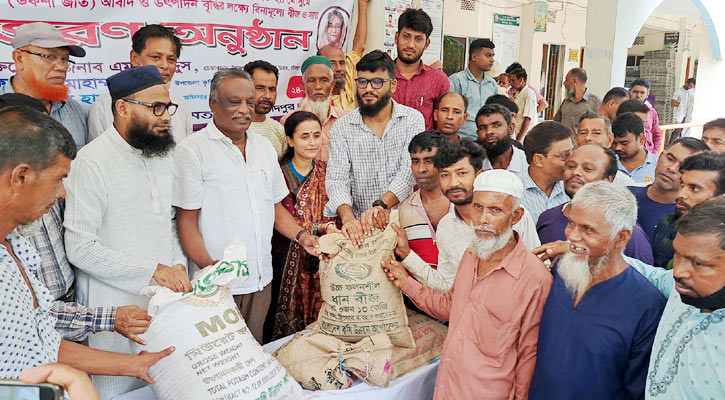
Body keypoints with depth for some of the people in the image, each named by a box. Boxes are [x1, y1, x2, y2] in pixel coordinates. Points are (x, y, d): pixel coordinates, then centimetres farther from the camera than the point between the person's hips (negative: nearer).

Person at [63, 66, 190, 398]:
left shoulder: (163, 155, 8)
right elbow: (80, 248, -19)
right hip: (116, 308, -6)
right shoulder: (93, 161, -15)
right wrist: (152, 271, -20)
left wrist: (178, 265, -1)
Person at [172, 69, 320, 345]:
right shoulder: (193, 151, -7)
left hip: (261, 279, 6)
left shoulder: (264, 147, 12)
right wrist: (207, 265, -24)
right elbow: (187, 221, -10)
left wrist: (300, 236, 1)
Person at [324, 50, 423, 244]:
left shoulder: (413, 119, 4)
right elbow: (336, 179, -5)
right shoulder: (342, 127, 5)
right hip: (359, 226, 1)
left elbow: (409, 170, -9)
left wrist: (381, 205, -26)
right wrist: (348, 217, -25)